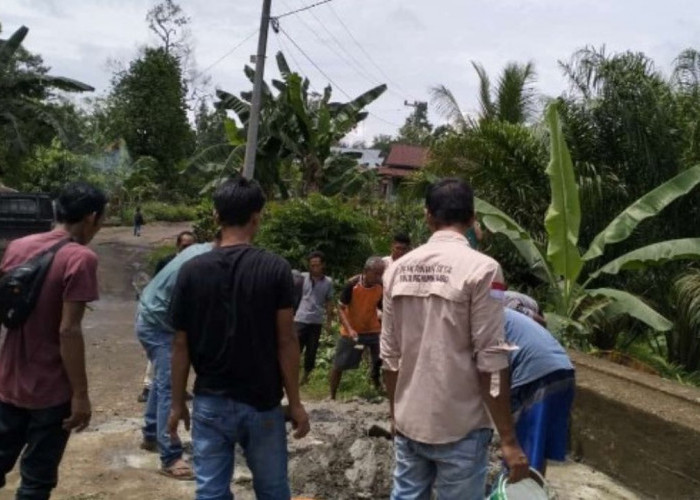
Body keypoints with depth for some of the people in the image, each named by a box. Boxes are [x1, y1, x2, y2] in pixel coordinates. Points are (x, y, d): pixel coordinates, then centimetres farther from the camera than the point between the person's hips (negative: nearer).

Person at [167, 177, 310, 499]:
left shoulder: (192, 271, -4)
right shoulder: (275, 269, -10)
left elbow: (181, 345, -1)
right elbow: (286, 342, -9)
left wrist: (178, 403, 10)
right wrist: (295, 403, 0)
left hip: (210, 403, 1)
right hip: (262, 403, -1)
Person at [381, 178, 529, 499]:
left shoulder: (399, 269, 2)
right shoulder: (481, 269, -14)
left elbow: (390, 356, 7)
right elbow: (490, 361, -16)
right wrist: (508, 439, -9)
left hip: (408, 422, 5)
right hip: (458, 427, -5)